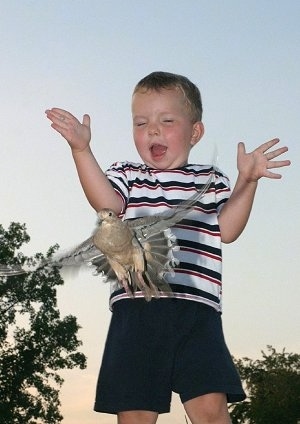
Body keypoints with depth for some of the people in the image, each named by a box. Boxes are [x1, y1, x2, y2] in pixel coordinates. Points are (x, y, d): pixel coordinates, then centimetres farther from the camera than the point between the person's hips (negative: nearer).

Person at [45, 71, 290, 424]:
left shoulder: (210, 180, 18)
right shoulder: (126, 175, 18)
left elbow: (227, 229, 4)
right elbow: (108, 204, -4)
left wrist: (247, 180, -9)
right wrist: (81, 150, -16)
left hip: (196, 308, 0)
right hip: (137, 306, 1)